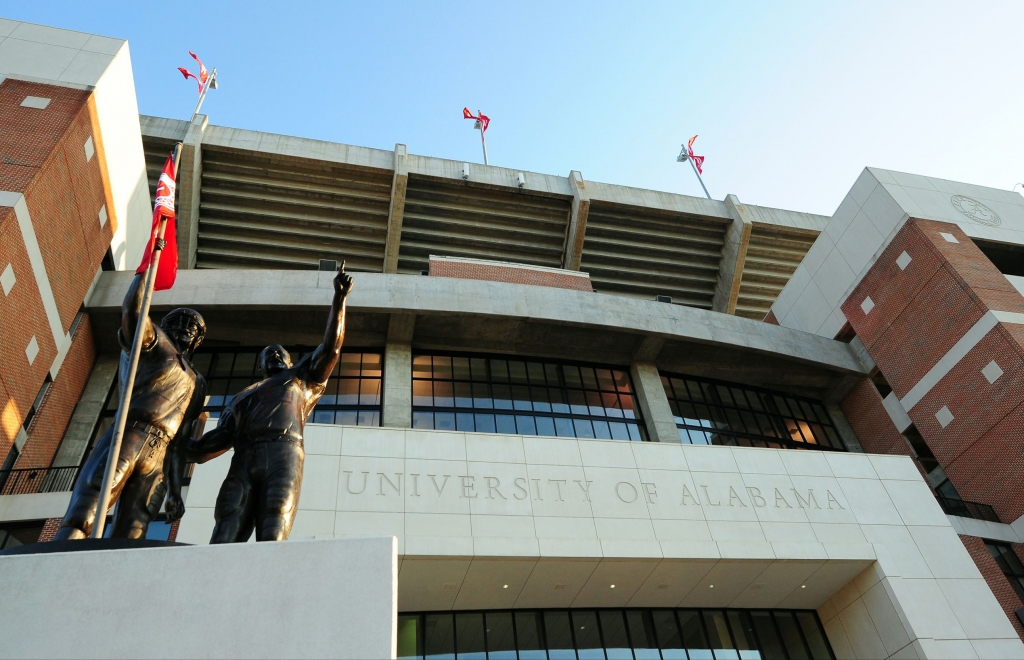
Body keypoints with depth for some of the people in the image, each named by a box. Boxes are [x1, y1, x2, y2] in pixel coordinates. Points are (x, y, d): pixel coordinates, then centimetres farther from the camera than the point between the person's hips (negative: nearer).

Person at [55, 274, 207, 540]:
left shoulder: (196, 385, 29)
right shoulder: (154, 343, 19)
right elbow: (132, 310, -5)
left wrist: (175, 490, 16)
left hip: (158, 460, 4)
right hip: (127, 437, -3)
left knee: (129, 535, -8)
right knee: (82, 516, -19)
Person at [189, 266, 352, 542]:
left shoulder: (302, 378, 31)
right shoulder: (243, 396, 37)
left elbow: (330, 348, 15)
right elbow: (222, 437, 23)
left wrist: (339, 298, 7)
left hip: (283, 454, -3)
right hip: (243, 461, 3)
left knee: (272, 539, -19)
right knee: (224, 541, -16)